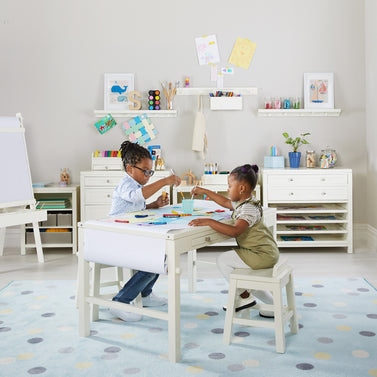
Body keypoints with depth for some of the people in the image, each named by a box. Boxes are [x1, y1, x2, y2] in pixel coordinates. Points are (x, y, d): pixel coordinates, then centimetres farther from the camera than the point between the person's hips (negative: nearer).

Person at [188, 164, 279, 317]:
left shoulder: (249, 209, -23)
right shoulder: (242, 203, 9)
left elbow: (235, 231, -38)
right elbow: (225, 202, 28)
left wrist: (209, 222, -39)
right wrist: (204, 191, 29)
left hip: (263, 255, -11)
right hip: (265, 254, 11)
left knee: (223, 260, -8)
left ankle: (244, 297, 3)